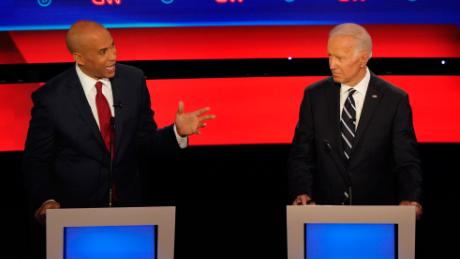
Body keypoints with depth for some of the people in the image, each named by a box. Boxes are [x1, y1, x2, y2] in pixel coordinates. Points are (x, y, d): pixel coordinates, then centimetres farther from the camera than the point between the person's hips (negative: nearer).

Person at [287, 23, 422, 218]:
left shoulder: (394, 100, -2)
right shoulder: (314, 96, 4)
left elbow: (407, 161, -2)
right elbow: (300, 155, 5)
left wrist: (410, 200, -20)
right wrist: (302, 193, -12)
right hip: (325, 209, 1)